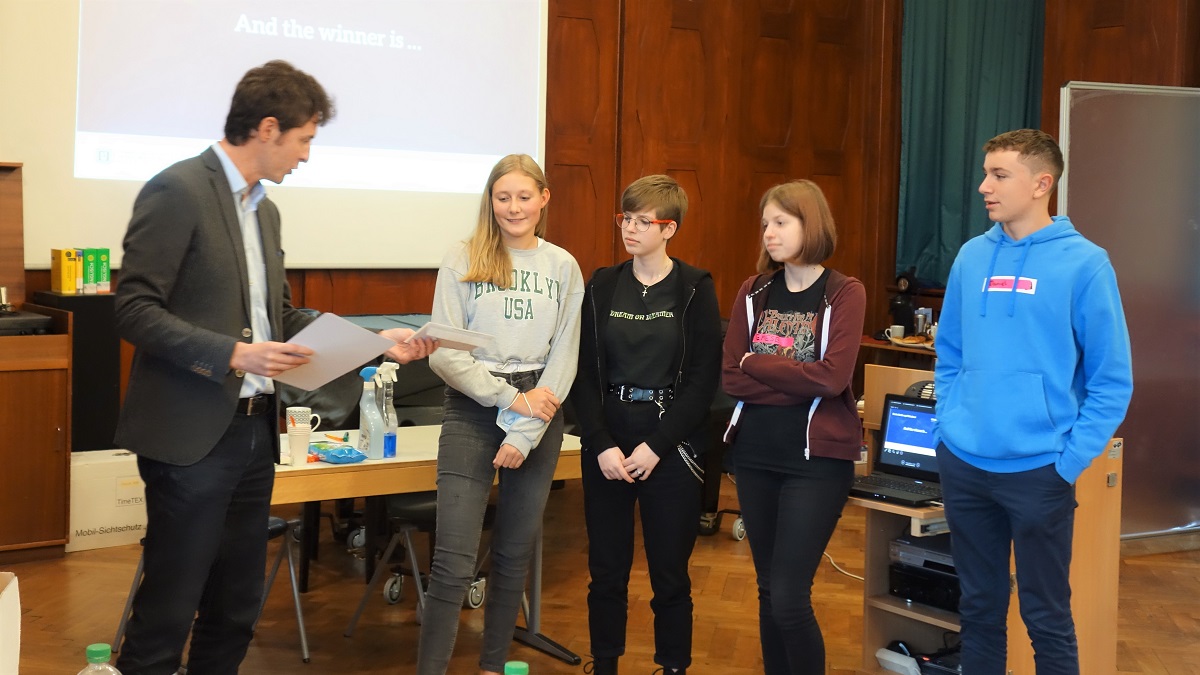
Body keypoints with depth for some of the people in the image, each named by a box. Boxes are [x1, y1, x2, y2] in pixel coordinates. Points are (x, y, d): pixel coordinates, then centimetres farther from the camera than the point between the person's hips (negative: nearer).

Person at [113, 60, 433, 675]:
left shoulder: (264, 210, 15)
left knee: (236, 608, 14)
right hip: (193, 435, -8)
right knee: (169, 608, -1)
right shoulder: (178, 191, -11)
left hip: (253, 431, 8)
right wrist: (231, 354, -24)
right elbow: (134, 310, -15)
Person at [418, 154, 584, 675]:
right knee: (454, 563, -8)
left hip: (539, 417, 3)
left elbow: (564, 358, 1)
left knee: (515, 554, 11)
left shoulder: (563, 267, 5)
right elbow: (443, 354, -8)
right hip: (473, 409, -2)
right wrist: (511, 398, -14)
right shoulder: (463, 262, -2)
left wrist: (524, 433, -9)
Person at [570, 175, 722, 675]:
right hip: (606, 445, 3)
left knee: (670, 573, 5)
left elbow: (704, 379, -7)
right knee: (606, 569, 8)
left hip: (671, 446, -2)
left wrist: (655, 445, -13)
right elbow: (585, 372, 2)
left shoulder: (695, 289, -3)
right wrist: (602, 444, -10)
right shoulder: (602, 286, 6)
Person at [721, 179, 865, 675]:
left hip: (817, 459, -5)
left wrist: (758, 364, -11)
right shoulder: (753, 292, 5)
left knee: (790, 599, -8)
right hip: (754, 455, 5)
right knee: (768, 592, 13)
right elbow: (731, 379, -3)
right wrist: (798, 382, -14)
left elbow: (831, 378, -18)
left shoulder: (844, 293, -6)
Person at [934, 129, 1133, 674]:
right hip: (962, 466, 4)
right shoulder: (972, 257, 5)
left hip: (1037, 471, -4)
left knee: (1047, 618, 8)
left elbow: (1111, 380, -7)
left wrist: (1070, 459, -12)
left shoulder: (1083, 264, -9)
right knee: (978, 608, 16)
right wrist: (947, 425, 5)